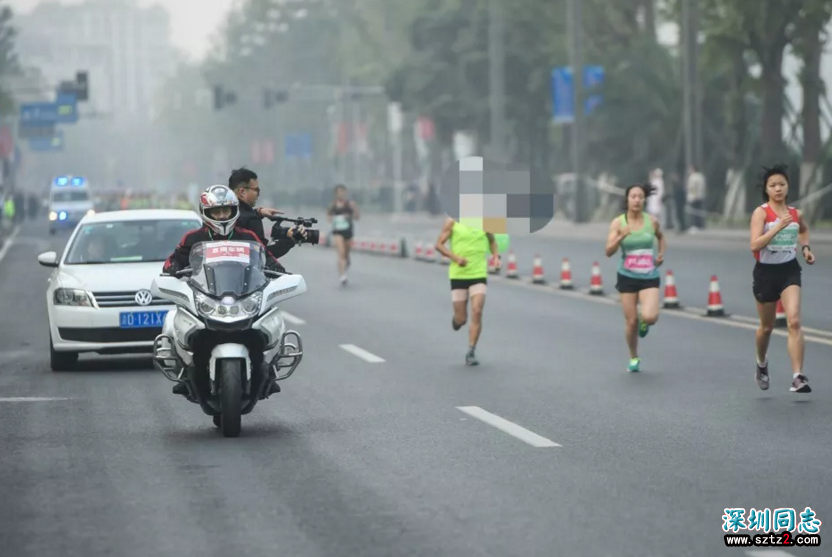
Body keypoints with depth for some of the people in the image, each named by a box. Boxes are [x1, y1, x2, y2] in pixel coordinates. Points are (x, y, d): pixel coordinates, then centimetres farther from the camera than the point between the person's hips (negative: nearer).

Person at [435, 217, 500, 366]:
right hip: (458, 275, -1)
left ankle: (471, 352, -7)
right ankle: (456, 319, 41)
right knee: (461, 319, 2)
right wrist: (456, 257, -18)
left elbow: (492, 240, 21)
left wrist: (496, 256, 2)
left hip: (479, 275, 1)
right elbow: (439, 244, -3)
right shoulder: (452, 222, -4)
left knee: (477, 312, -15)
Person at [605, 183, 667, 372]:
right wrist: (621, 236, -27)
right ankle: (634, 358, 27)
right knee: (631, 321, 2)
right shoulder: (618, 222, -6)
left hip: (649, 278, 0)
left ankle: (644, 322, 18)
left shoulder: (652, 221, -2)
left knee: (649, 317, -22)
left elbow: (661, 237, 21)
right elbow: (609, 252, -11)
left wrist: (661, 253, 4)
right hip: (627, 277, 0)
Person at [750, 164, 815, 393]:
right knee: (767, 327, 14)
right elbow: (754, 245, -23)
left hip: (789, 271, 2)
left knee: (794, 321, -17)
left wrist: (805, 248, 11)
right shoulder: (761, 213, -10)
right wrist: (778, 227, -29)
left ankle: (798, 377, -19)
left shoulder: (796, 214, 4)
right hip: (765, 271, -2)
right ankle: (762, 363, 44)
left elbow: (804, 230, 29)